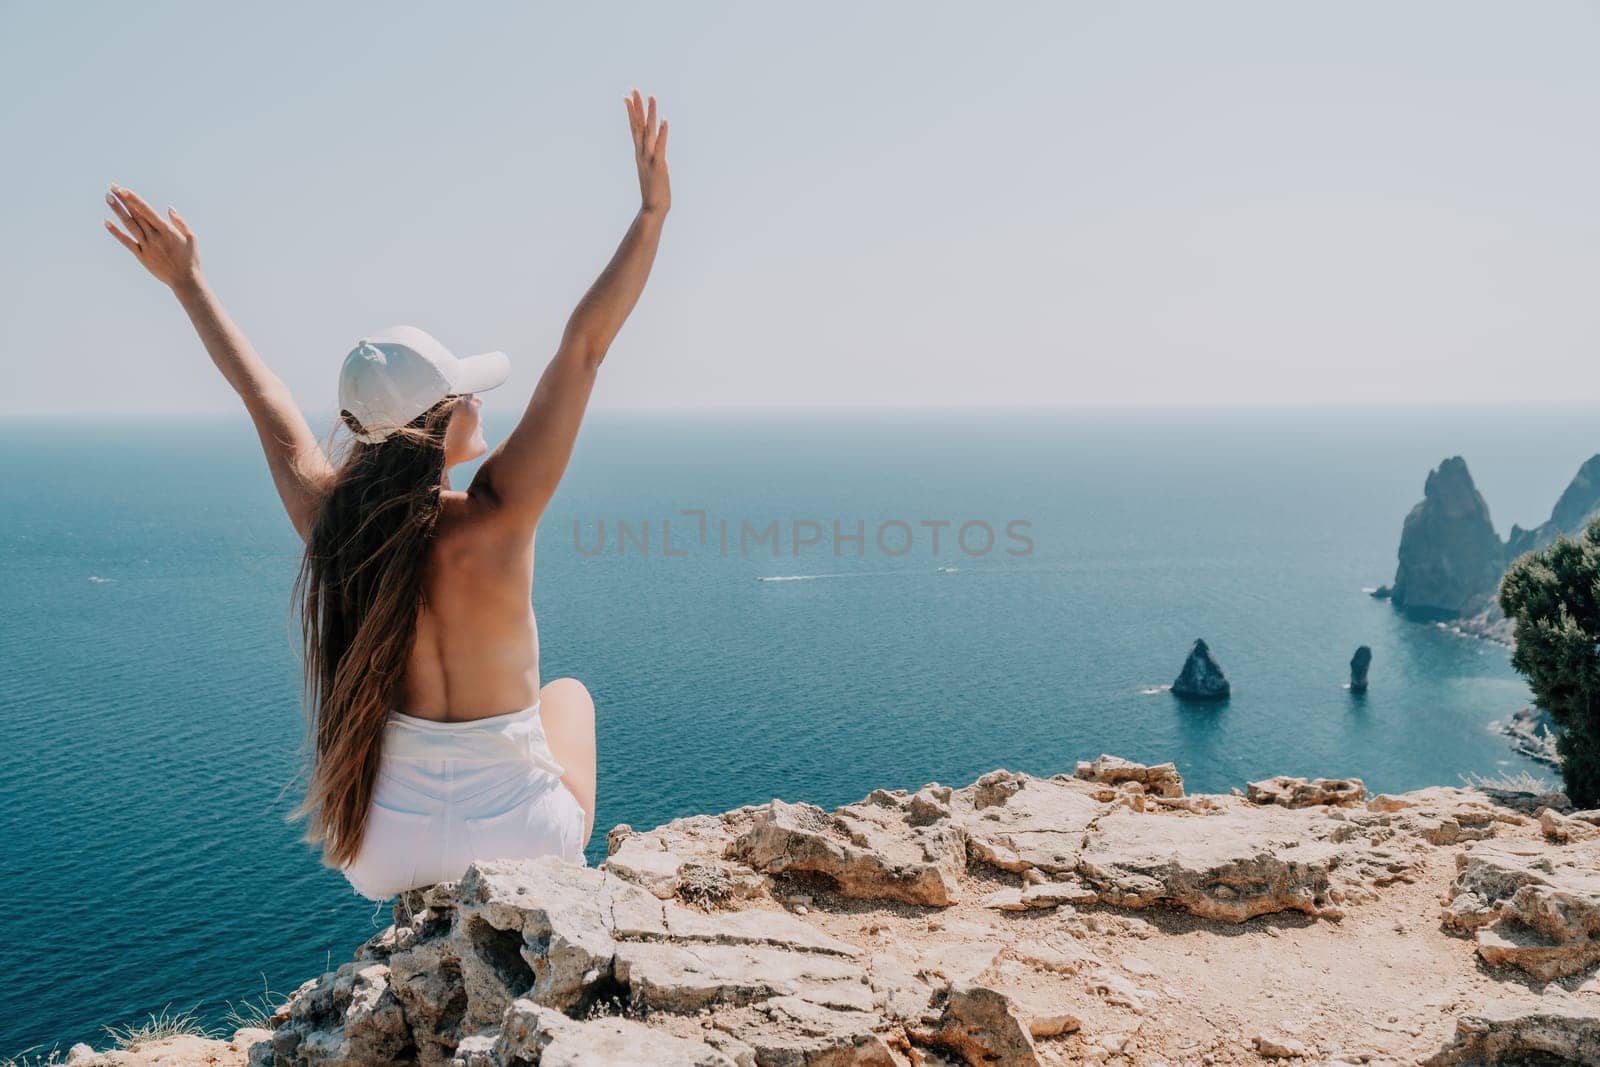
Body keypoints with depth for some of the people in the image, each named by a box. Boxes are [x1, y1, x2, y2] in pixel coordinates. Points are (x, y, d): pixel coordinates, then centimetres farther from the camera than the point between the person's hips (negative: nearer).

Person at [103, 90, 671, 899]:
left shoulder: (330, 520, -13)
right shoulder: (497, 520, -24)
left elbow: (263, 396, 3)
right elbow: (584, 346, -22)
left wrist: (187, 281, 16)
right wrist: (652, 210, -17)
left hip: (380, 856, 4)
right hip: (517, 849, -3)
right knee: (569, 693, 28)